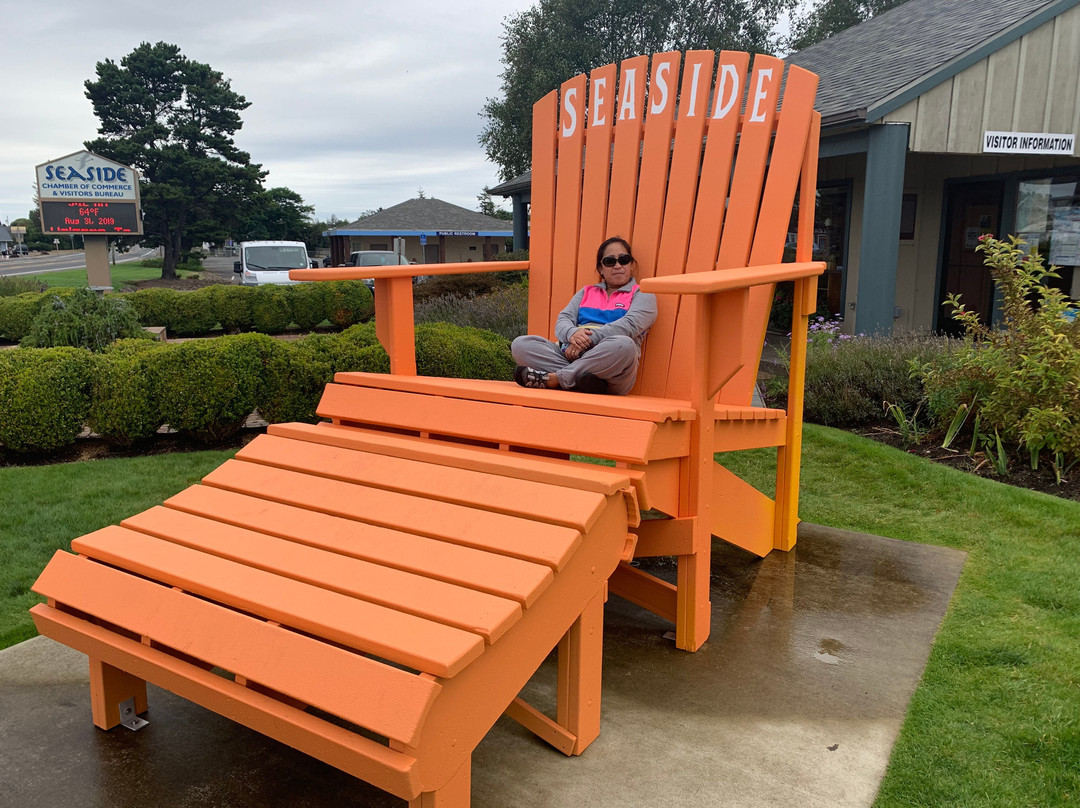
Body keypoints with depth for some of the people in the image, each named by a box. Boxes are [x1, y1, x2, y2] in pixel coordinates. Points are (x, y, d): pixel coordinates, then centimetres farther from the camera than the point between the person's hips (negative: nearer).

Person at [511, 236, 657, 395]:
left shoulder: (642, 295, 15)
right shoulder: (586, 292, 28)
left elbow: (631, 324, -6)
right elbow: (563, 320, 14)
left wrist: (589, 338, -16)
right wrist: (572, 334, -12)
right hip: (571, 354, 4)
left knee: (624, 345, -39)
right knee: (520, 344, -15)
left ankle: (554, 378, -29)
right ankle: (579, 379, -34)